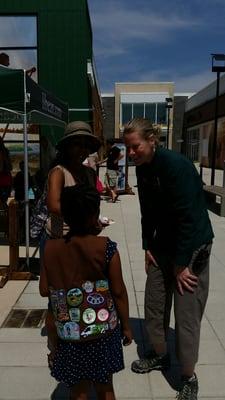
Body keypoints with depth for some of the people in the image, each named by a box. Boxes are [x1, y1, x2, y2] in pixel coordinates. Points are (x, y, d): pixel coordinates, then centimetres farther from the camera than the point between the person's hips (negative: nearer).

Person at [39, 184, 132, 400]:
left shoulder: (51, 248, -11)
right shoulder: (106, 247, -18)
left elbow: (44, 290, -2)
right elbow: (119, 292, -11)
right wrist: (126, 326, 3)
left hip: (69, 335, 2)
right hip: (103, 332, -1)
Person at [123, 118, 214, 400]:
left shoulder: (177, 165, -24)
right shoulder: (143, 169, 0)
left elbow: (188, 218, -24)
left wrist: (181, 264, -19)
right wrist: (148, 247, 4)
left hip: (192, 248, -7)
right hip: (163, 245, 7)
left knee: (186, 315, 0)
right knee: (153, 304, 15)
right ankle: (160, 355, 38)